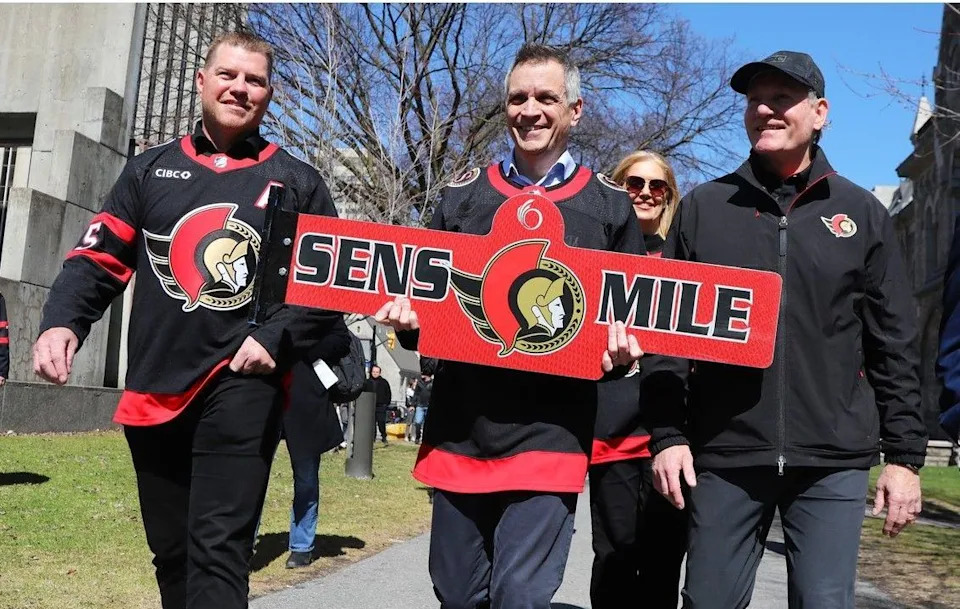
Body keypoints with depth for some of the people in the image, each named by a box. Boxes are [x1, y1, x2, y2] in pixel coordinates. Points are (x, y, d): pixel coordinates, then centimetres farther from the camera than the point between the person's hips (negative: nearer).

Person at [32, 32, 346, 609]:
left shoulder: (297, 182, 7)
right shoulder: (150, 169, 13)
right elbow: (98, 259, 9)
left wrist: (277, 339, -10)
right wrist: (62, 321, -11)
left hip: (242, 386, -3)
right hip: (153, 389, 4)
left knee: (217, 551, -11)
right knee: (171, 552, 15)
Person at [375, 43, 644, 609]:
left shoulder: (610, 206, 6)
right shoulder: (463, 196, 10)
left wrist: (620, 351, -11)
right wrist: (407, 318, -7)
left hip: (550, 433, -2)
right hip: (459, 427, 3)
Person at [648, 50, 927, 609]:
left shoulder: (862, 214, 7)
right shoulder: (703, 207, 6)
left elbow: (894, 346, 7)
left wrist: (905, 454, 2)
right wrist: (668, 434, -3)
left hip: (833, 461, 0)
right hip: (723, 456, 0)